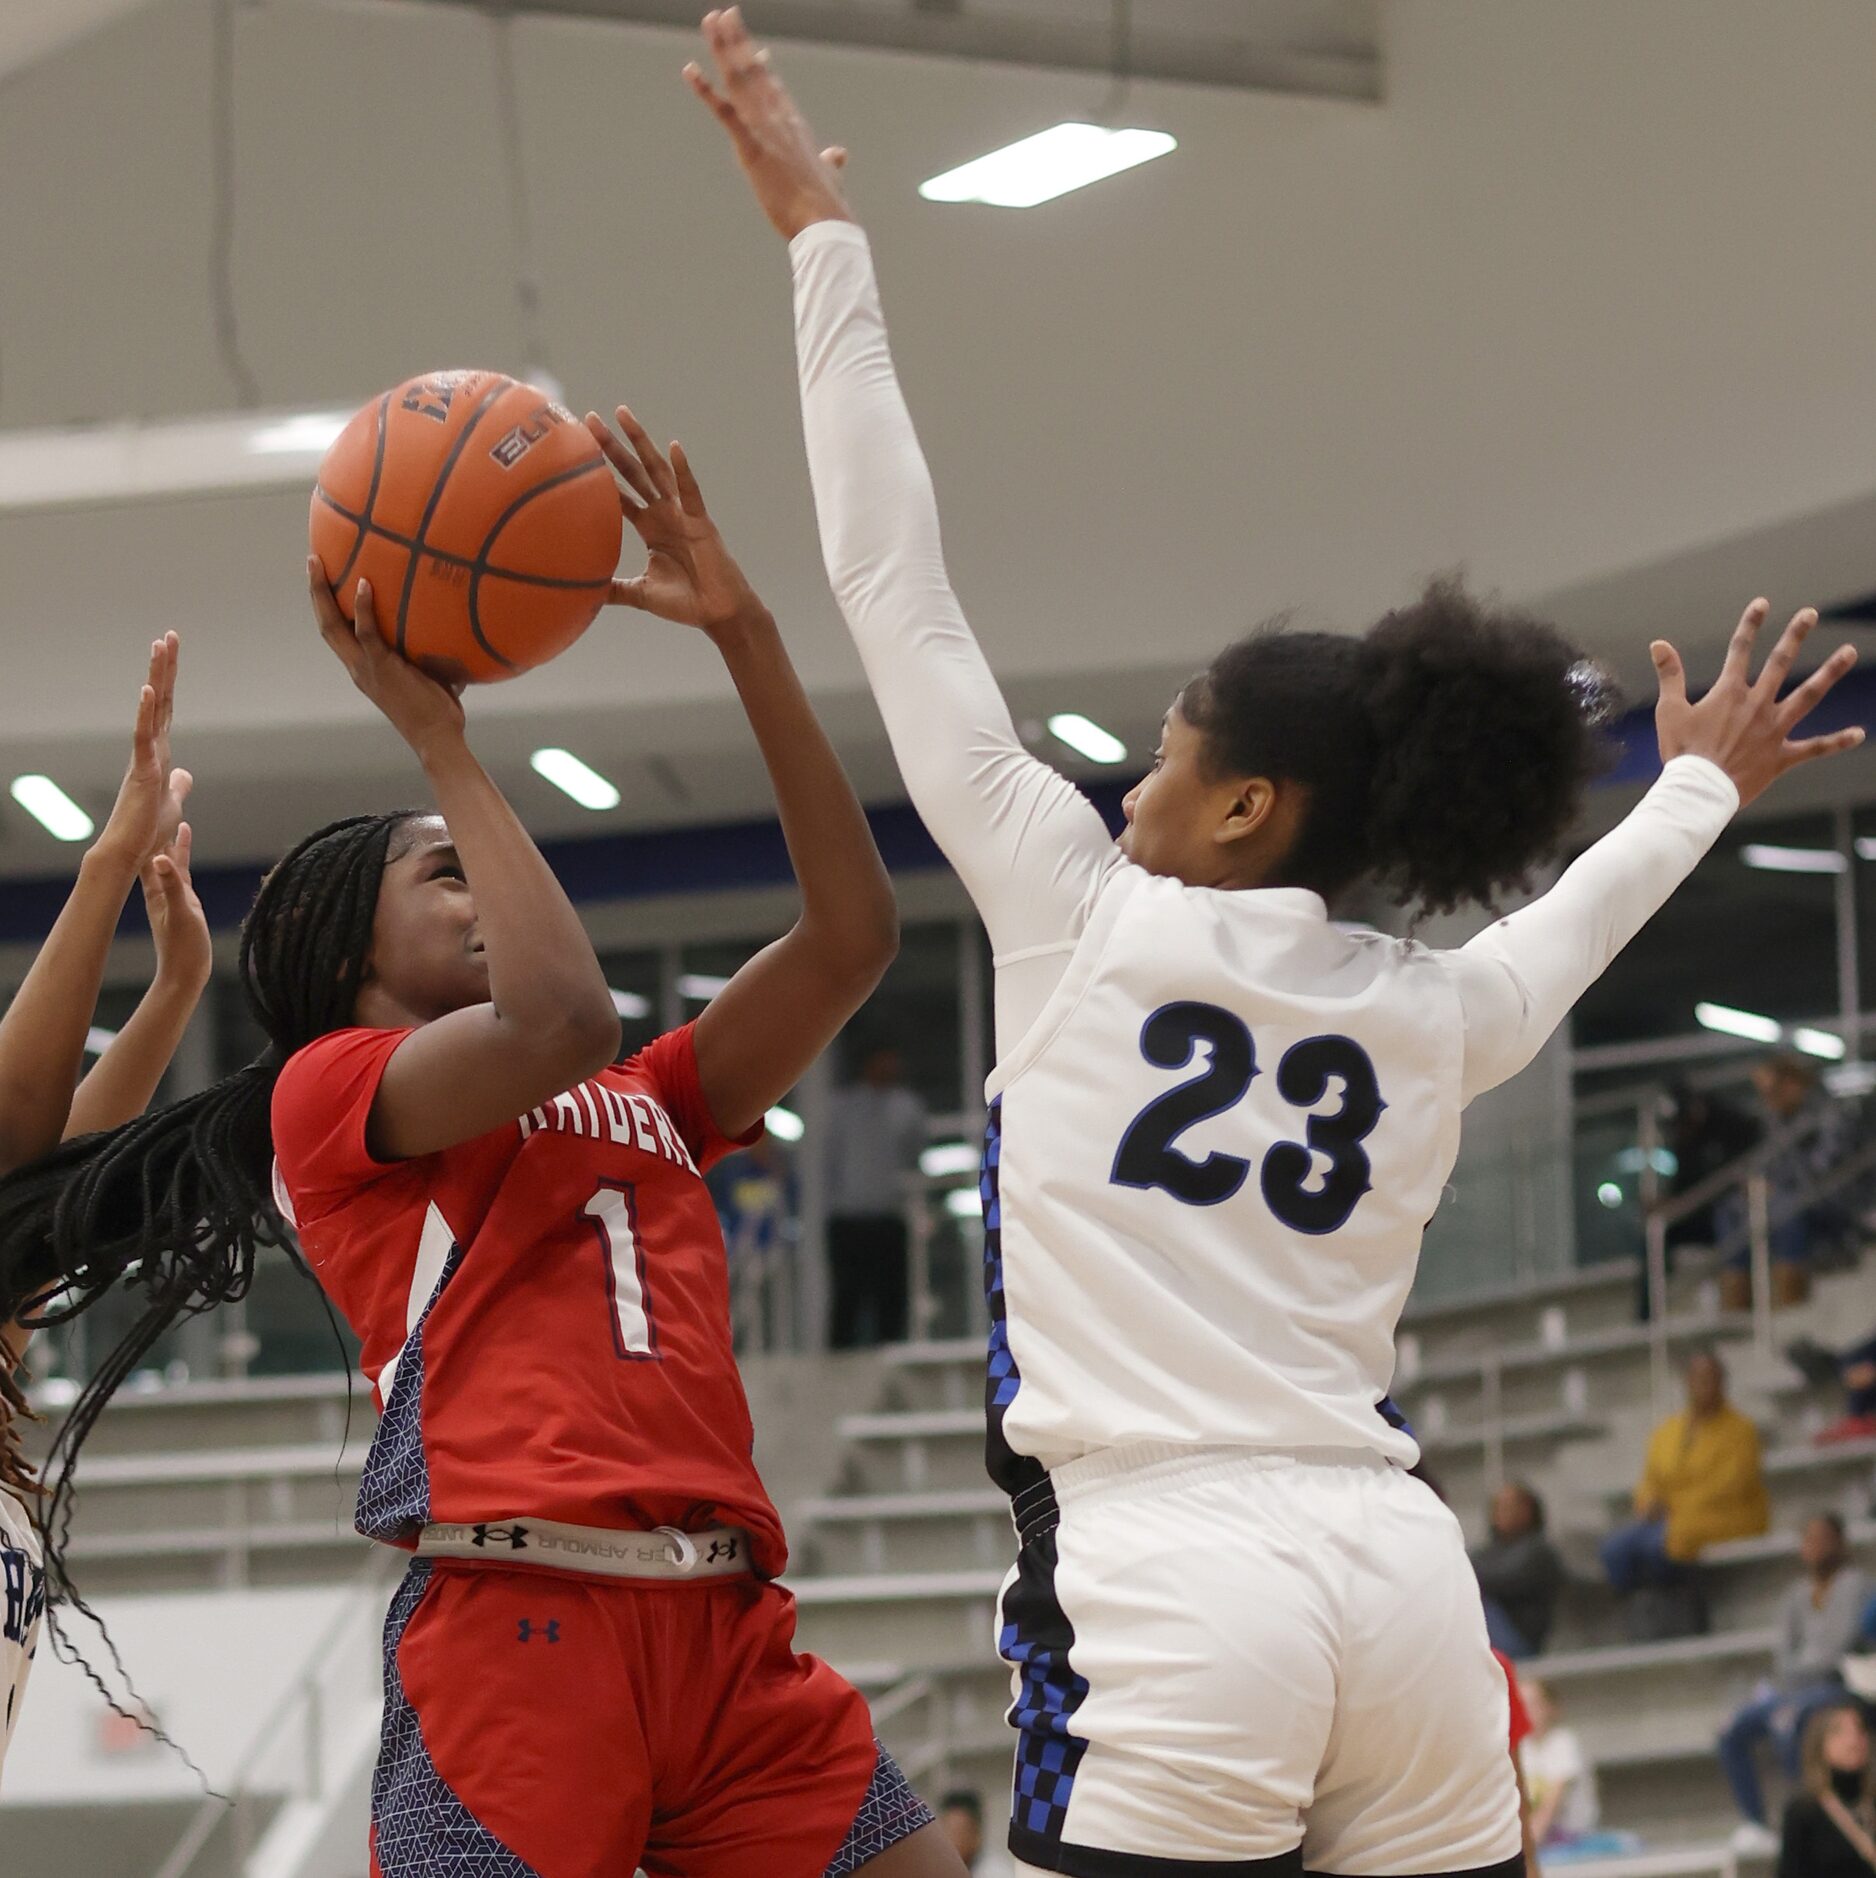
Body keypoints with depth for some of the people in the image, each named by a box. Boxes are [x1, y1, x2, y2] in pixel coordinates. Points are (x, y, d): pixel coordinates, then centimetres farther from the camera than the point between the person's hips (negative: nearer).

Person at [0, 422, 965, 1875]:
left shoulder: (650, 1103, 28)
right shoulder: (329, 1093, 9)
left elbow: (852, 934, 21)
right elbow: (556, 1020, -10)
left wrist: (745, 634, 17)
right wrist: (441, 744, 2)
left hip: (730, 1638, 7)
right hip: (517, 1632, -7)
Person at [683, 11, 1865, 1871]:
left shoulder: (1079, 917, 3)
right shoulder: (1429, 1014, 15)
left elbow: (896, 587, 8)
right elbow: (1567, 929, 39)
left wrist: (824, 240, 14)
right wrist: (1702, 790, 60)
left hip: (1172, 1583, -5)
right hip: (1400, 1574, 5)